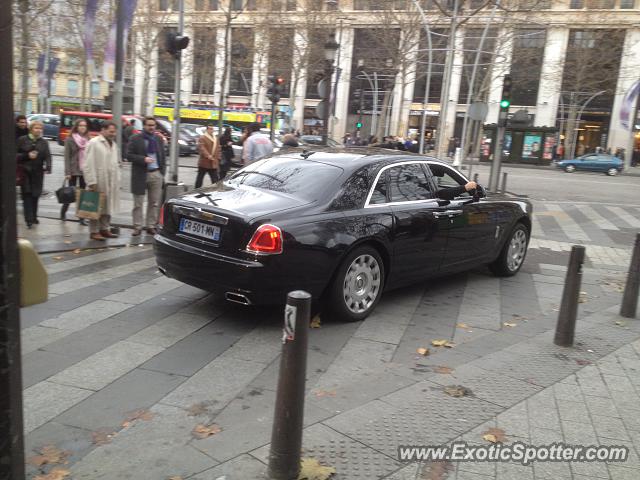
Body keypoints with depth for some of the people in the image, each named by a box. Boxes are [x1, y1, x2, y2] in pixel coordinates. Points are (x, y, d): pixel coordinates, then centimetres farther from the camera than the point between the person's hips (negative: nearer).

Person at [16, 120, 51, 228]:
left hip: (38, 173, 2)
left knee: (35, 195, 6)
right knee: (27, 195, -6)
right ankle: (29, 219, -8)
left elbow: (47, 156, -4)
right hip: (25, 172, -2)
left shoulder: (44, 142, 8)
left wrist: (48, 166, -21)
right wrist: (27, 155, -14)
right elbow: (16, 154, 2)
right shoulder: (22, 140, 2)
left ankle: (33, 217, 20)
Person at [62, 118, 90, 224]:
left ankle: (82, 217, 9)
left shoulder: (88, 140, 7)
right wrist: (67, 172, -13)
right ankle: (63, 212, 26)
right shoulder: (70, 139, -3)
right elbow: (67, 156, -6)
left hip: (85, 170, 3)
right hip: (74, 171, -3)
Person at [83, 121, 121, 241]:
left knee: (108, 207, 12)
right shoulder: (94, 143, -7)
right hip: (98, 182, -7)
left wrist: (117, 180, 11)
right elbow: (89, 164, -11)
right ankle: (94, 231, 7)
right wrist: (92, 182, -15)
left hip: (111, 183, 7)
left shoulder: (114, 144, 16)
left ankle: (105, 229, 22)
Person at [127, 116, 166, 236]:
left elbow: (163, 156, 14)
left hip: (156, 174, 3)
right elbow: (129, 155, -5)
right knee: (138, 204, 2)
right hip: (140, 175, -3)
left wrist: (163, 172, 6)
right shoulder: (135, 139, 0)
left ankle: (151, 226, 14)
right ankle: (137, 227, 10)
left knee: (154, 203, 6)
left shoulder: (158, 139, 12)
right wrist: (143, 159, -17)